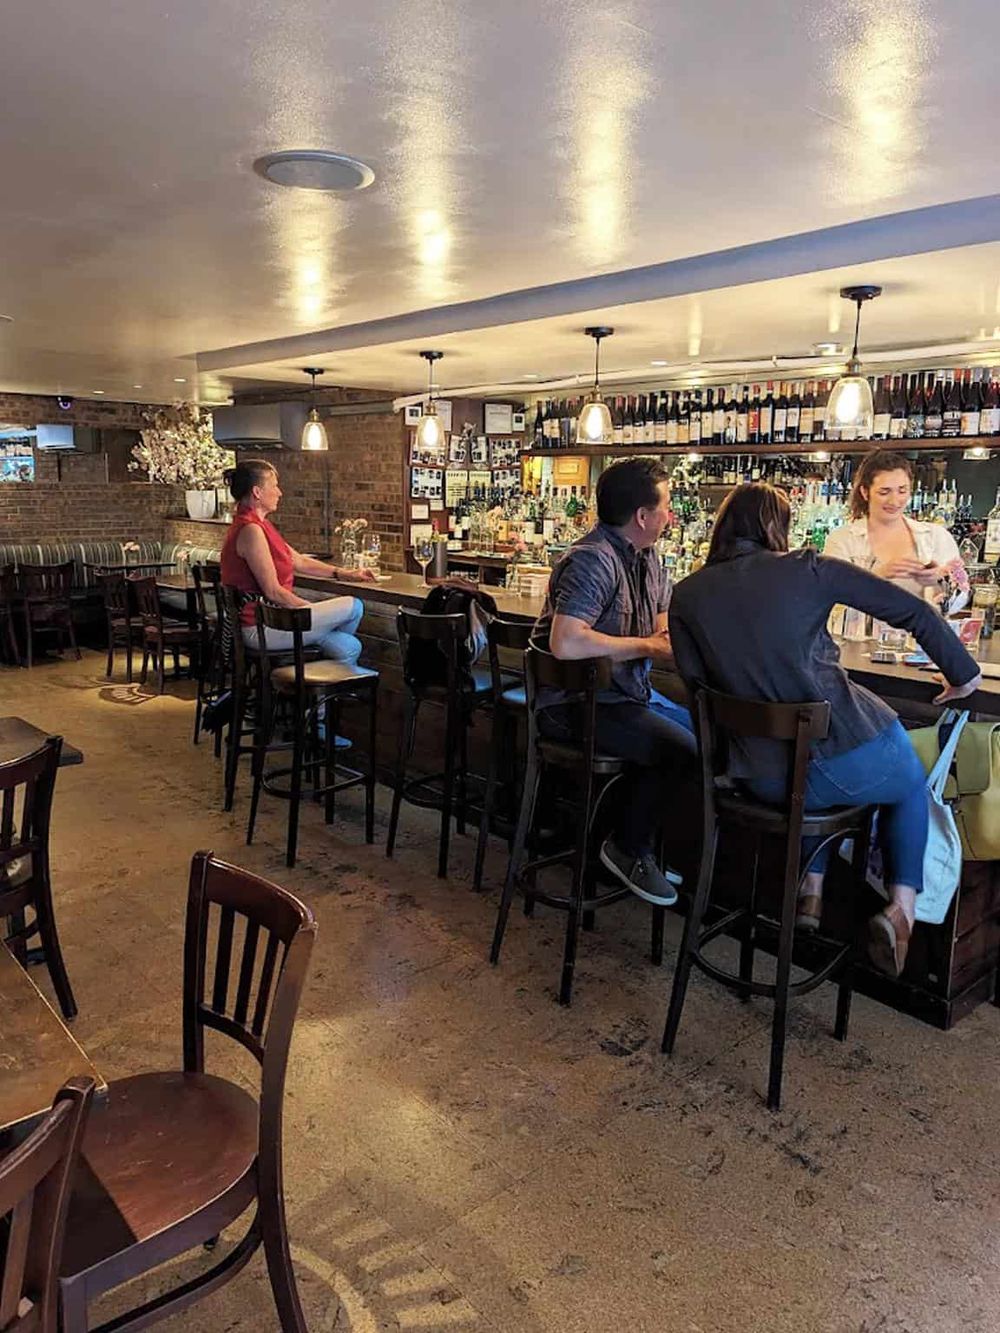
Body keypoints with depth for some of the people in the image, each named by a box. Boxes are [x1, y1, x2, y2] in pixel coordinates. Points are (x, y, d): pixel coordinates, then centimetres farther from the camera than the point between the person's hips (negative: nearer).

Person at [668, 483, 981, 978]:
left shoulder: (687, 596, 1)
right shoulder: (808, 569, -5)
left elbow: (696, 685, 3)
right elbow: (913, 611, -2)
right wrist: (963, 673, 12)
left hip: (763, 777, 3)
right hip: (850, 760, -3)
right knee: (912, 787, 30)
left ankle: (809, 892, 32)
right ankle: (902, 909, 15)